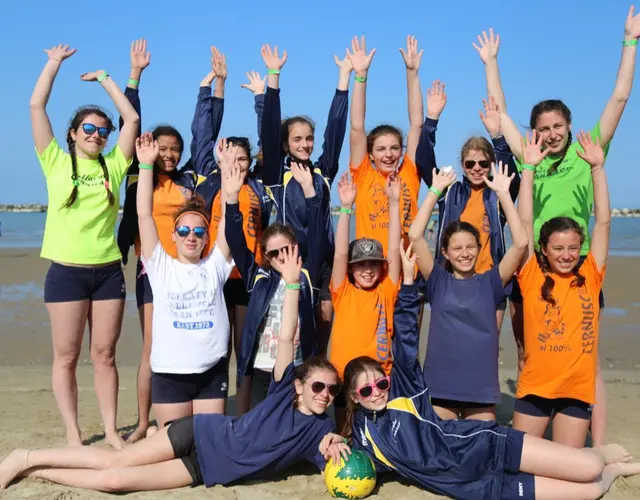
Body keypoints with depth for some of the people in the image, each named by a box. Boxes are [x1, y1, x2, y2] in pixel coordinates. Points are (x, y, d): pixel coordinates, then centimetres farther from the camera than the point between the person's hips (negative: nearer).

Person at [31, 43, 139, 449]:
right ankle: (73, 434, 12)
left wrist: (104, 78, 11)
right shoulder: (57, 163, 4)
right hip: (67, 272, -2)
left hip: (108, 271, 2)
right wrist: (55, 63, 7)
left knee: (105, 354, 7)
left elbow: (133, 118, 4)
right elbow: (37, 106, -1)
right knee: (67, 357, 4)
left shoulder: (113, 166, 8)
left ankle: (111, 429, 14)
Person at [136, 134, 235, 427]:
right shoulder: (161, 267, 1)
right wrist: (146, 165, -9)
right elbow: (144, 215, -5)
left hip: (212, 372, 1)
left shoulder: (215, 266, 4)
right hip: (170, 372, -1)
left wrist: (228, 168, -8)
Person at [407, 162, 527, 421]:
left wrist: (503, 193, -8)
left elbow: (521, 243, -7)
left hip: (482, 388, 1)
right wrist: (435, 190, -6)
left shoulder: (490, 282, 3)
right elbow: (415, 236, -8)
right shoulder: (438, 282, 1)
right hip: (440, 386, -1)